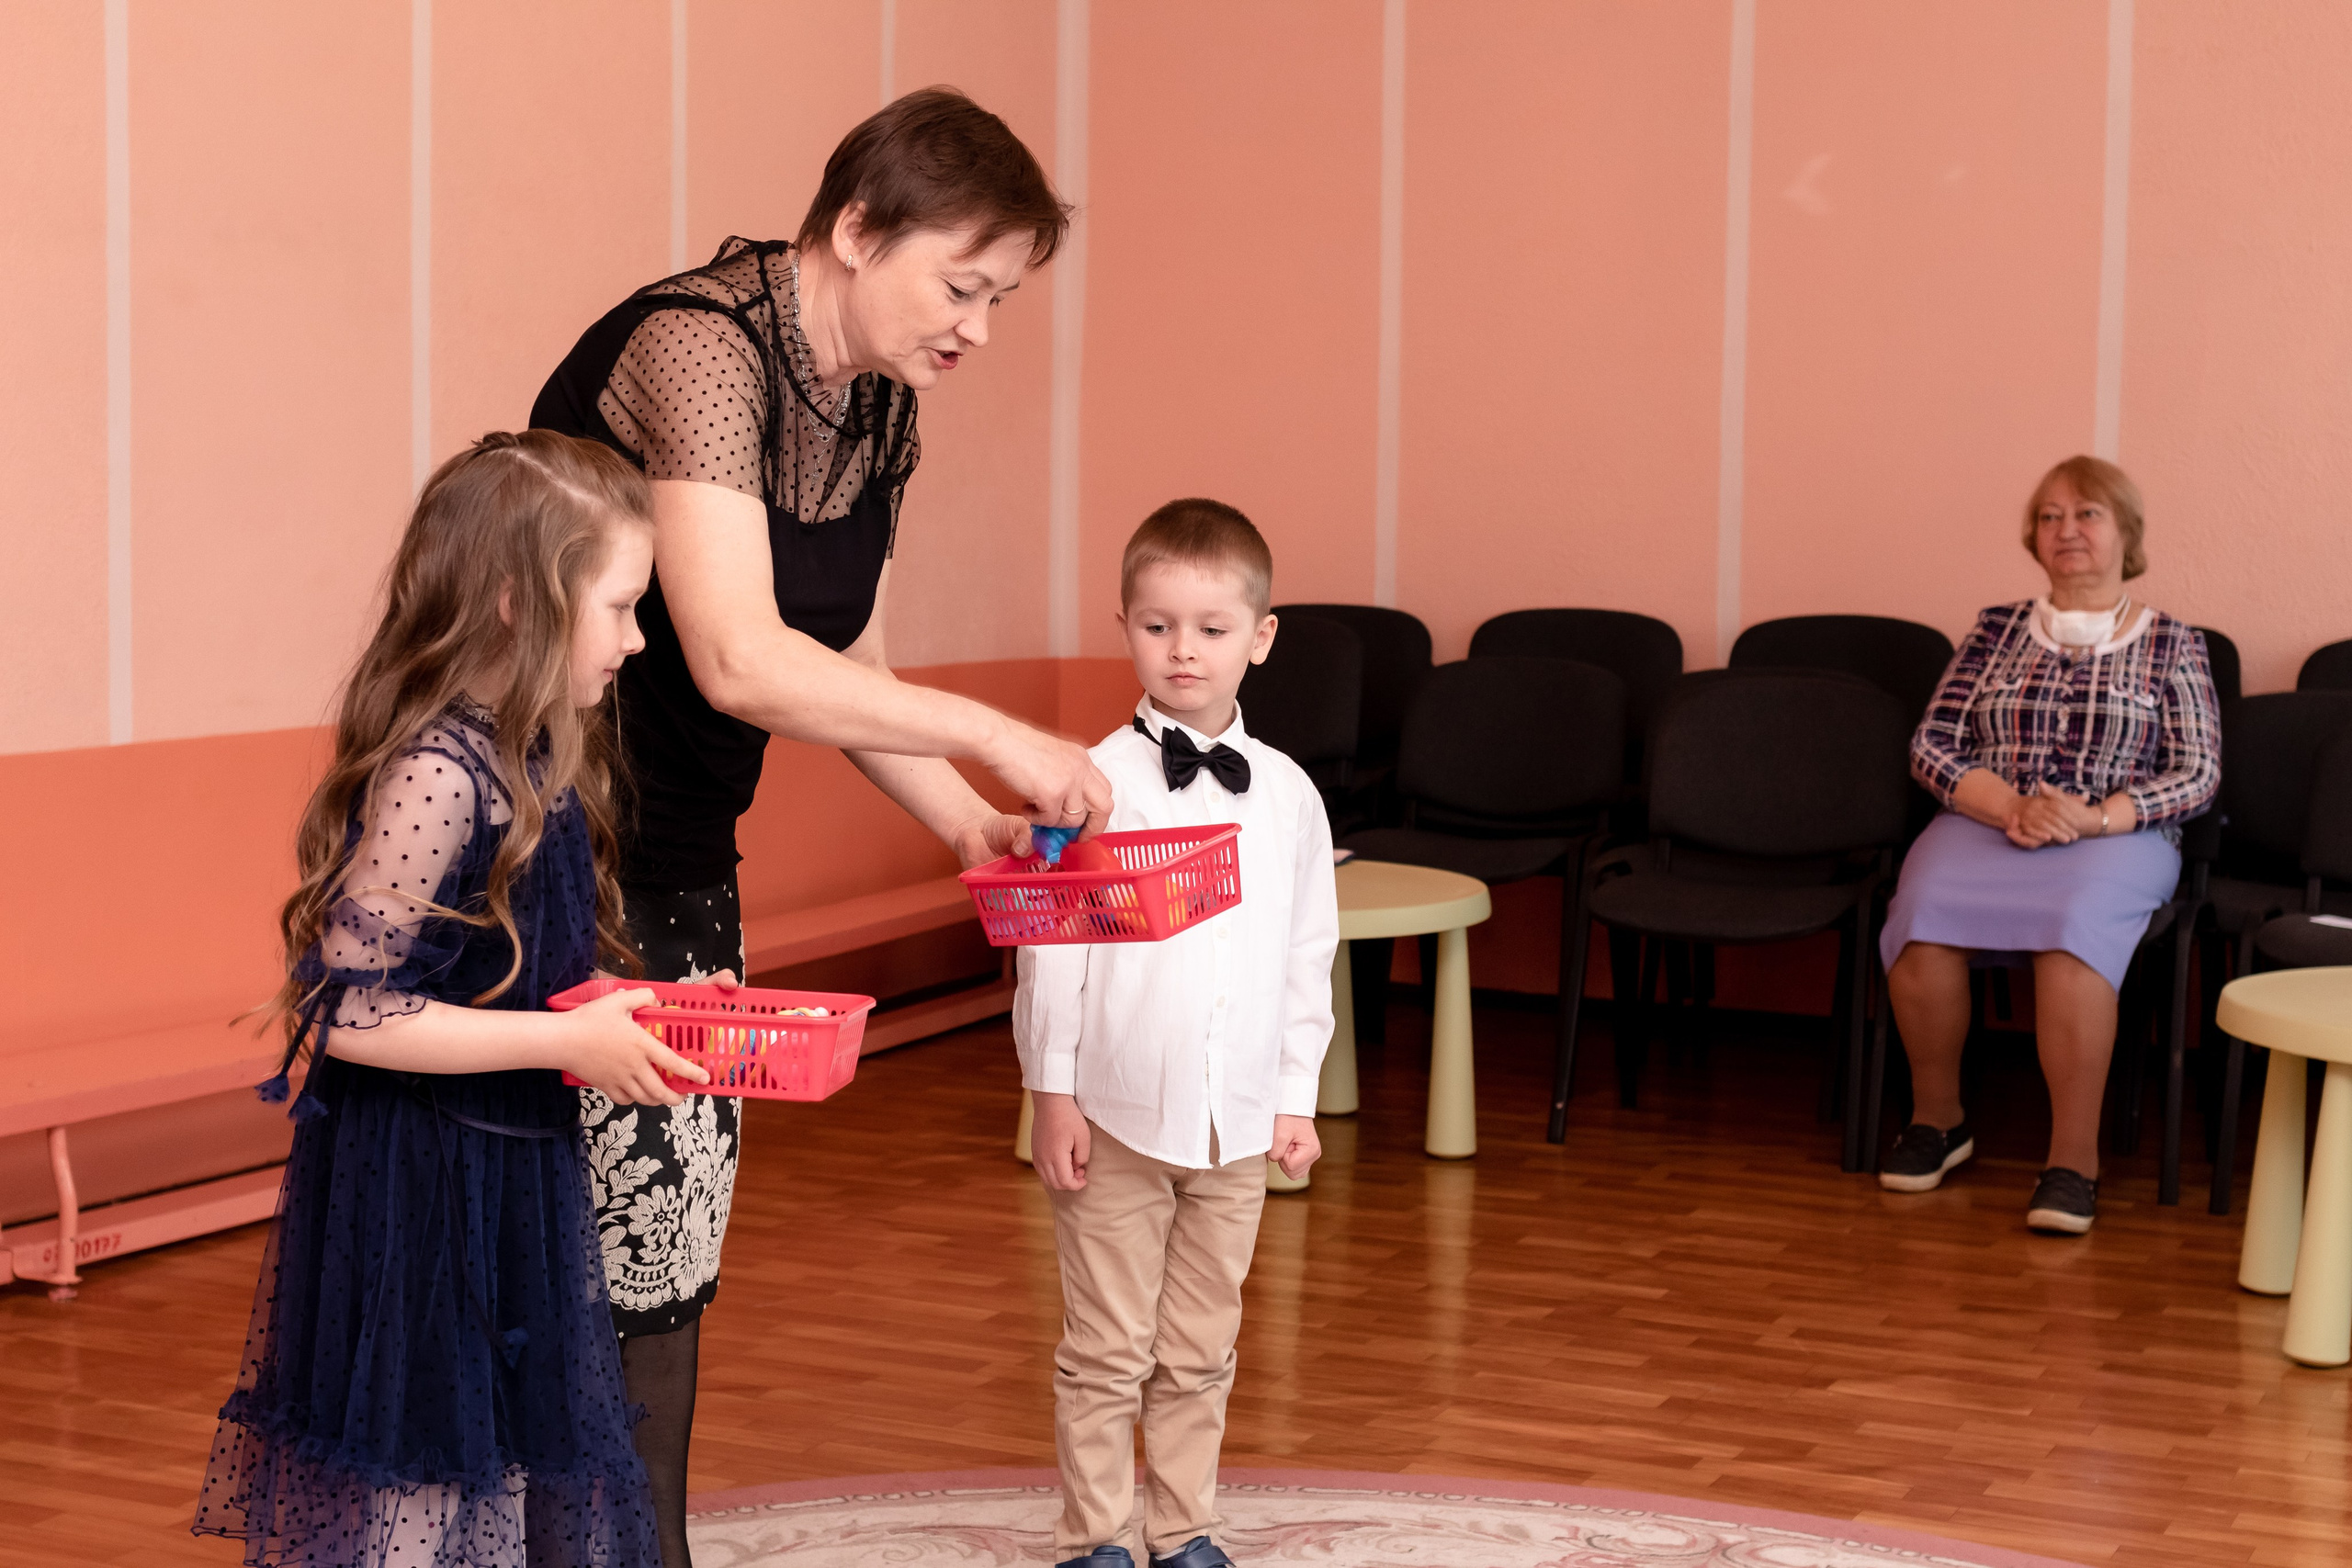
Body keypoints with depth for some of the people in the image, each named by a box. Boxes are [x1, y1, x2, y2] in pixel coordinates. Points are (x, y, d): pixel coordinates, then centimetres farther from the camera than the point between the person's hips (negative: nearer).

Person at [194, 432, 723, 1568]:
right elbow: (349, 1010, -23)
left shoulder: (528, 760, 7)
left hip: (511, 1176, 9)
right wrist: (569, 1040, -21)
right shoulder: (438, 774, -22)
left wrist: (632, 1006, 5)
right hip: (417, 1204, -9)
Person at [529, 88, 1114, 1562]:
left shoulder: (882, 412, 5)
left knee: (674, 1261, 12)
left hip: (686, 865, 8)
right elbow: (742, 662, -32)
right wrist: (997, 735, -27)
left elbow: (848, 669, 13)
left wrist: (972, 825, -1)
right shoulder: (698, 346, -22)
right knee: (607, 1272, -5)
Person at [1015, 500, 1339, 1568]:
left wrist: (1296, 1096, 7)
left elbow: (1308, 955, 8)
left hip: (1238, 1119, 3)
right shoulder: (1095, 784, -7)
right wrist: (1054, 1092, -8)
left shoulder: (1287, 793, 4)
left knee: (1200, 1352, 13)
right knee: (1107, 1352, 5)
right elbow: (1052, 948, -6)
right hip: (1115, 1115, -3)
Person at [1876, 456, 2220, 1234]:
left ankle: (2074, 1158, -33)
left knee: (2075, 920, -38)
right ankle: (1937, 1117, -11)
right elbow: (1932, 746, 9)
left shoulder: (2172, 645, 12)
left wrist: (2094, 818, -15)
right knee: (1924, 908, -33)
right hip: (1985, 821, 2)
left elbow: (2197, 774, 3)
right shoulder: (1996, 629, 17)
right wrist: (2010, 807, -11)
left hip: (2117, 837, -2)